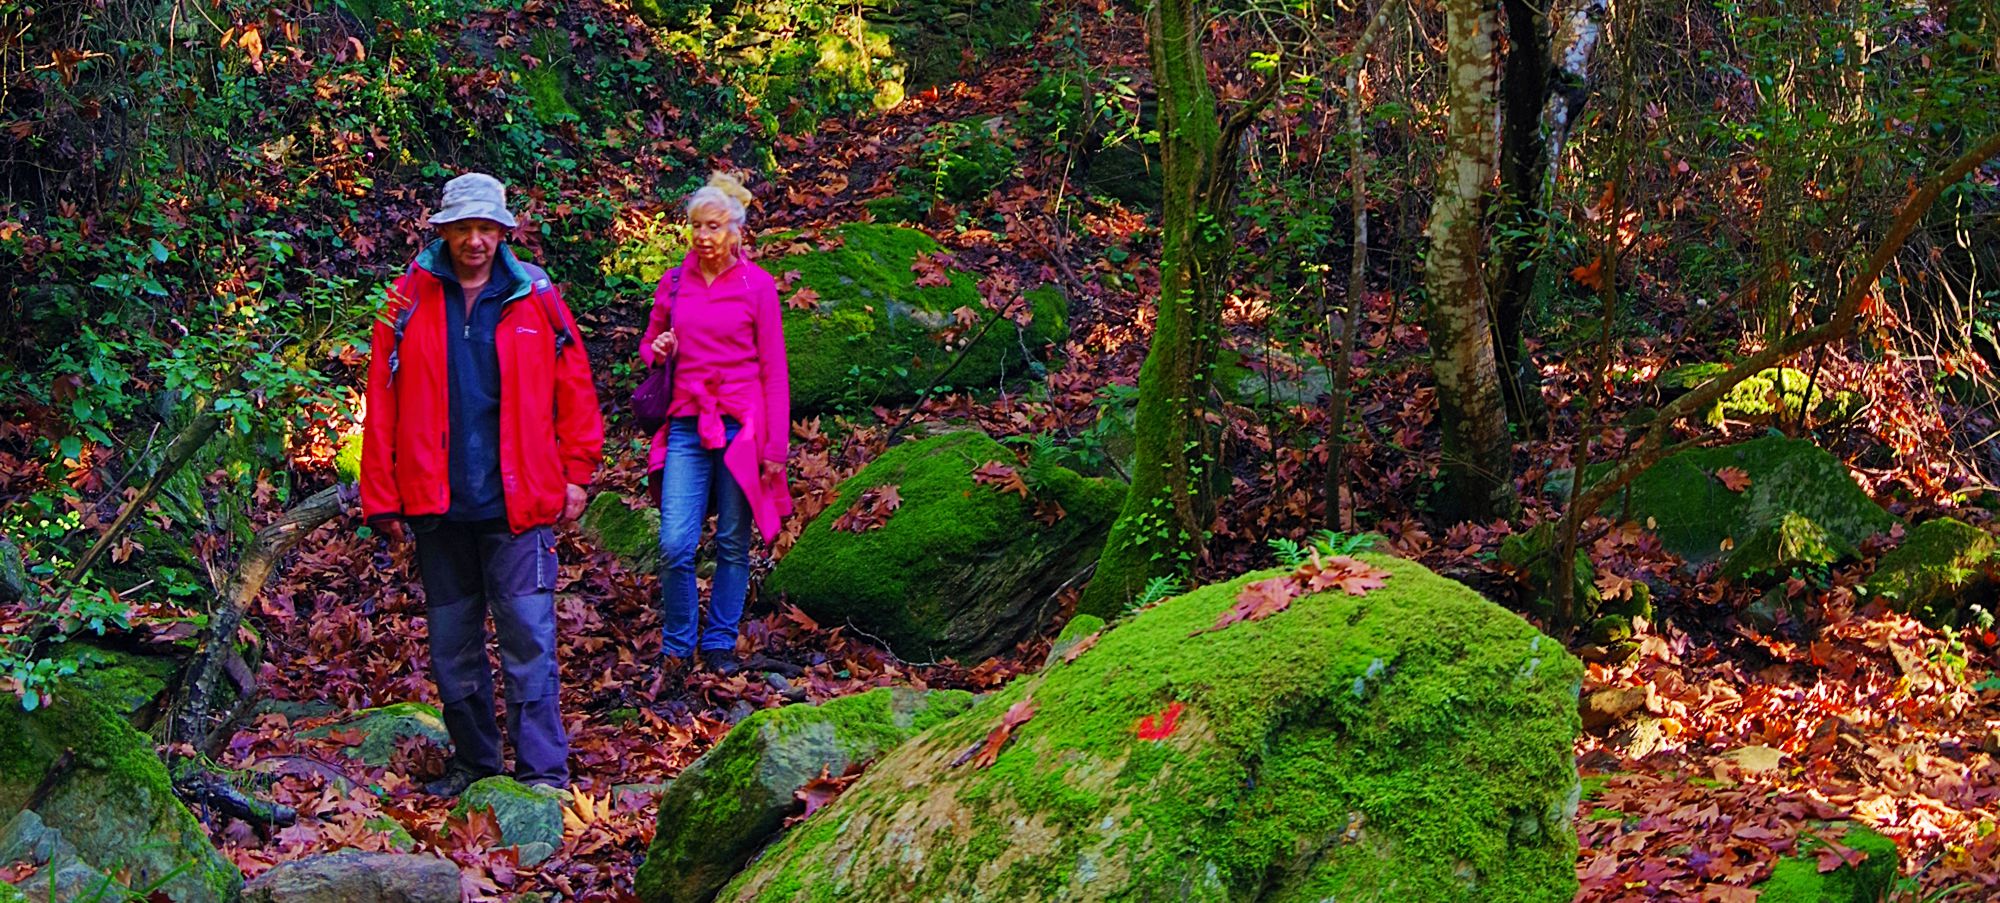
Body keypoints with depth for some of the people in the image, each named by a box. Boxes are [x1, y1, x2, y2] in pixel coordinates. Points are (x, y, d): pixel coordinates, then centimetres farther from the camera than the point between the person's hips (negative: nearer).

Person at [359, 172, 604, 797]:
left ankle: (543, 769, -2)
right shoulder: (408, 304, 4)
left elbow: (575, 392, 8)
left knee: (528, 636, -6)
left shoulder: (536, 299, 3)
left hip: (519, 504, -2)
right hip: (437, 506, 2)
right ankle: (473, 762, 23)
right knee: (452, 645, 10)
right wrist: (382, 499, 1)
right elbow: (382, 407, 4)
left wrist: (575, 475, 4)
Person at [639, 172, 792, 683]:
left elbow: (773, 369, 1)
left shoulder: (757, 286, 0)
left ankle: (720, 645, 20)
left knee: (733, 544, 5)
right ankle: (676, 650, 9)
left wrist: (775, 446, -3)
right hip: (686, 426, 2)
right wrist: (657, 352, -4)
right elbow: (648, 347, 22)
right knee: (675, 546, -7)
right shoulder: (673, 283, 8)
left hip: (741, 427, -2)